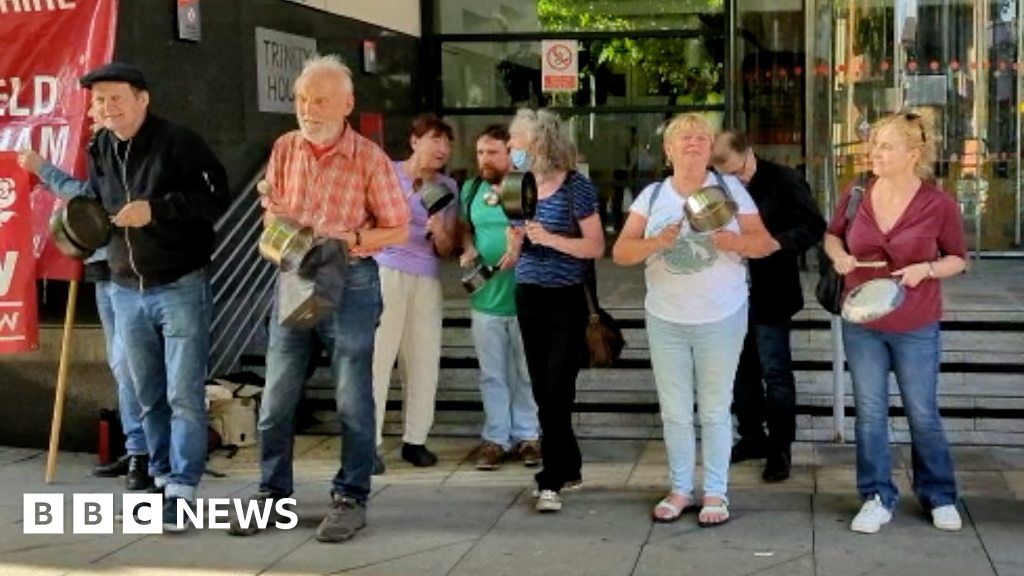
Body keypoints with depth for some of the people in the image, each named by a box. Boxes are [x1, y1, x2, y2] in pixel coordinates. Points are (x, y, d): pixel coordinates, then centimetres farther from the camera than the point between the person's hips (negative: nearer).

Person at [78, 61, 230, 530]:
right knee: (149, 397, 13)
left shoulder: (178, 141, -10)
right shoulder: (100, 151, 9)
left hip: (181, 287, -6)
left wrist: (156, 209, -22)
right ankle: (162, 478, 25)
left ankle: (183, 490, 0)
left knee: (184, 395, -5)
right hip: (126, 291, 6)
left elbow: (215, 196, -15)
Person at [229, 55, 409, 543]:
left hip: (350, 283, -4)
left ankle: (350, 498, 14)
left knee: (352, 399, 3)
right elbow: (271, 211, 13)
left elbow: (399, 229, -5)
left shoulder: (369, 157, -9)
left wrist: (349, 238, -19)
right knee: (276, 397, 8)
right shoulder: (284, 148, 3)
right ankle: (272, 493, 21)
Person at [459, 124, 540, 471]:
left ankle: (527, 436, 22)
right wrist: (468, 250, -1)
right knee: (492, 374, 11)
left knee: (527, 373, 9)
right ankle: (496, 438, 21)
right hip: (486, 297, 4)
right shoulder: (471, 189, 8)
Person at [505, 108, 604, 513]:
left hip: (566, 301, -6)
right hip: (529, 298, 6)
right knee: (543, 392, 9)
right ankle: (568, 469, 21)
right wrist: (516, 232, -6)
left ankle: (552, 480, -4)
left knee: (557, 393, -8)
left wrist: (550, 238, -21)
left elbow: (595, 247, -10)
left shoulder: (575, 187, -9)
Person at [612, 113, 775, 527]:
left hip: (721, 319, -2)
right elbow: (621, 252, -3)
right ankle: (680, 489, 23)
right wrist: (658, 242, -21)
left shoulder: (730, 188, -2)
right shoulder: (652, 195, 3)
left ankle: (715, 492, 17)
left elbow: (765, 243, -2)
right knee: (675, 412, 10)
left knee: (715, 410, 6)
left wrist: (737, 241, -23)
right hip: (665, 321, 2)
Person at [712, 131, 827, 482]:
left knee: (775, 373, 1)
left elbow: (814, 226, -12)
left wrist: (777, 243, -25)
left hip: (770, 296, -5)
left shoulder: (784, 181, -10)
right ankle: (752, 437, 29)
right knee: (741, 371, 14)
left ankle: (780, 449, 12)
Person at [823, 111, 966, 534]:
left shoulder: (939, 204, -12)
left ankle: (939, 497, 28)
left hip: (916, 328, -2)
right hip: (861, 324, 2)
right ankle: (878, 498, 22)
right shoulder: (856, 196, -4)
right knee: (870, 412, 8)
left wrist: (926, 269, -19)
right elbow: (832, 235, 13)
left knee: (923, 415, 9)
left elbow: (958, 259, 0)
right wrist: (838, 255, -9)